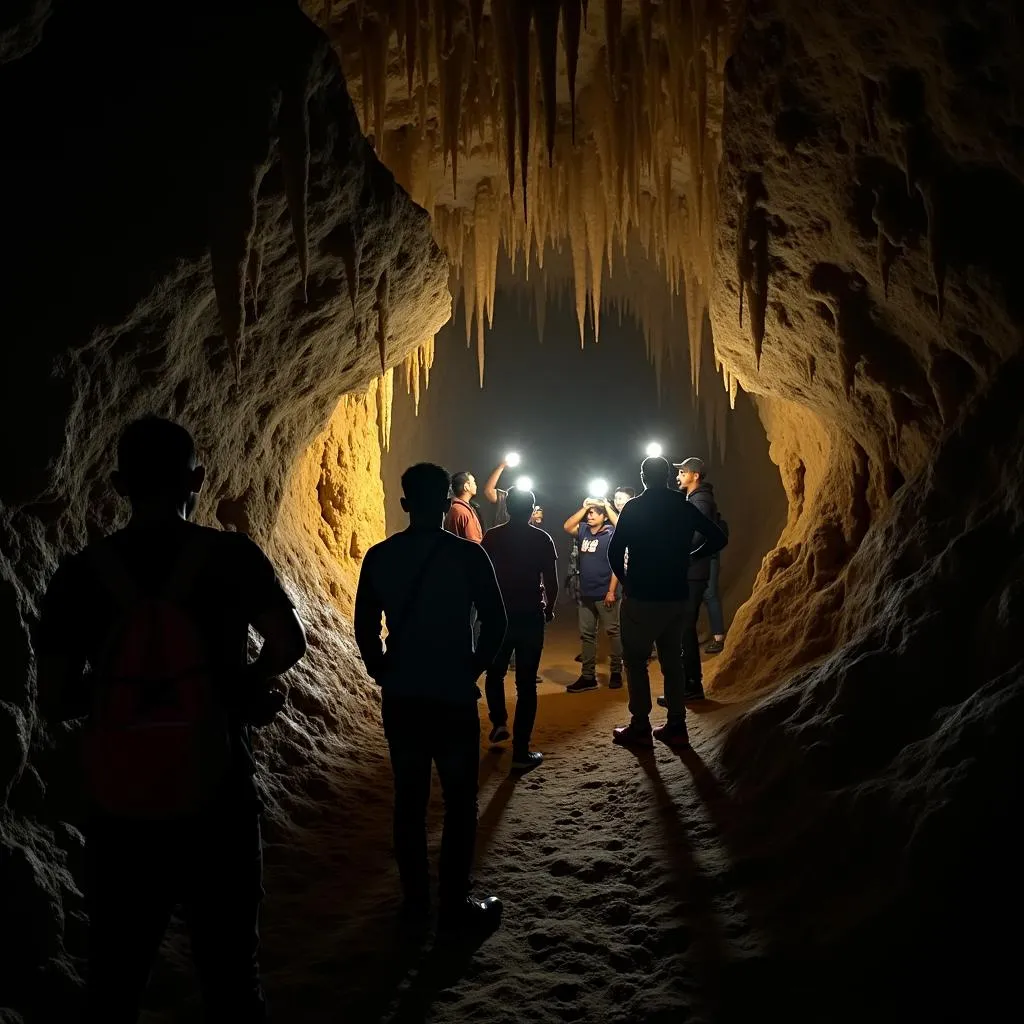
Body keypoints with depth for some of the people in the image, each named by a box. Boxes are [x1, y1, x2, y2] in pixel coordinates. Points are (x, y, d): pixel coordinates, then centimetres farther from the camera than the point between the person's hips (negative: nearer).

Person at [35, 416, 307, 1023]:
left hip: (119, 814, 2)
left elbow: (55, 701, -4)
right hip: (216, 804, -1)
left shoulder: (80, 574, -5)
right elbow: (290, 645, -13)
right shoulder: (232, 556, -9)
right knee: (231, 973, 15)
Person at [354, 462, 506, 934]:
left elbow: (365, 627, 2)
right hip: (453, 696, -3)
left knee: (409, 799, 14)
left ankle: (415, 900, 23)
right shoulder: (468, 554, -10)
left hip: (399, 698, 4)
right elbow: (495, 623, -9)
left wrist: (383, 673, 12)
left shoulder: (379, 556, 0)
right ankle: (455, 904, 12)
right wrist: (473, 668, 4)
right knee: (460, 802, 8)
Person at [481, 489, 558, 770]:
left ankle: (498, 722, 14)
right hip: (531, 617, -1)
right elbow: (551, 582, -5)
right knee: (526, 684, 2)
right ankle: (521, 751, 1)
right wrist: (549, 609, 13)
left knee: (495, 673, 26)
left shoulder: (491, 537, 0)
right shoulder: (542, 539, -4)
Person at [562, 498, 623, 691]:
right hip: (585, 594, 6)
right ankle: (588, 676, 12)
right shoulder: (583, 530, 10)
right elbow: (566, 526, -4)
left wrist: (611, 591, -14)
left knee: (612, 632, 2)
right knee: (586, 635, 7)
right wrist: (584, 508, -3)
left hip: (605, 594, -6)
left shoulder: (612, 534, -7)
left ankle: (616, 672, 13)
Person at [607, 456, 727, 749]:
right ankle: (676, 726, 14)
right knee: (672, 661, 13)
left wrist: (624, 579, 4)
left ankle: (640, 727, 5)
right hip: (676, 596, 5)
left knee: (635, 660, 6)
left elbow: (615, 552, -12)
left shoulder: (634, 507, -9)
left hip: (642, 596, -4)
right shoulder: (685, 507, 4)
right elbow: (718, 538, 7)